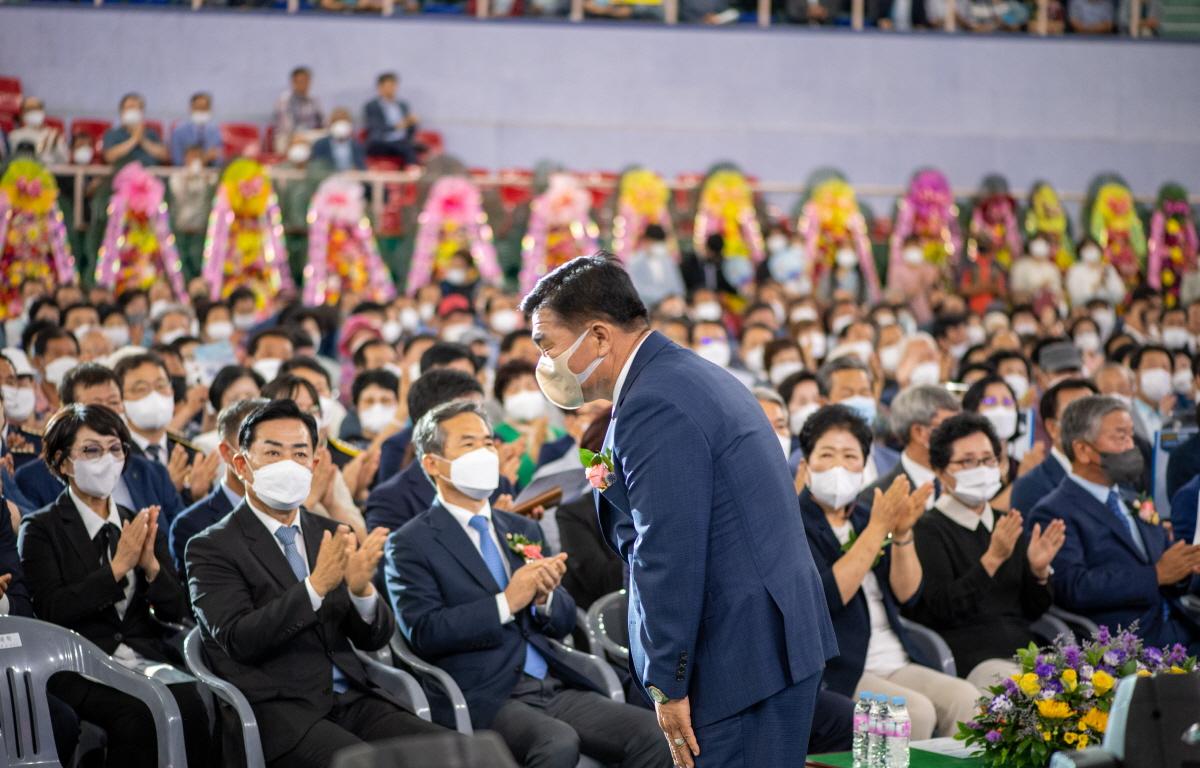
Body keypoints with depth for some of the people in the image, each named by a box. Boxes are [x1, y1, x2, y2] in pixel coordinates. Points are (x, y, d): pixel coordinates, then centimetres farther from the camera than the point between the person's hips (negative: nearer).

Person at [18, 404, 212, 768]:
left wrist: (150, 564, -7)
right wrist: (118, 565, -12)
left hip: (146, 659, 4)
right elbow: (53, 610, -8)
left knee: (188, 702, -31)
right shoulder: (40, 529, 6)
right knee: (138, 711, -35)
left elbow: (176, 611, 12)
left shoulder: (142, 526, 19)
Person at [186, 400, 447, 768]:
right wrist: (317, 585, -24)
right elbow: (238, 640, -14)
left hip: (351, 698, 5)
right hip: (276, 709, -5)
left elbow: (374, 637, 10)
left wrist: (362, 588, -12)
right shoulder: (211, 549, 0)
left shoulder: (331, 536, 16)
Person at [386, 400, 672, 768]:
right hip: (485, 698, -6)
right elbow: (424, 632, -11)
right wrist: (506, 603, -15)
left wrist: (545, 597, -3)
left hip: (554, 688, 6)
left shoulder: (524, 530, 21)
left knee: (652, 733, -18)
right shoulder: (410, 545, 2)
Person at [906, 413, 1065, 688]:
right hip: (969, 659, -6)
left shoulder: (1009, 525, 20)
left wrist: (1039, 571, -2)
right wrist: (992, 559, -20)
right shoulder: (927, 529, 1)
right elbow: (941, 608, -12)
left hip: (1025, 649, 6)